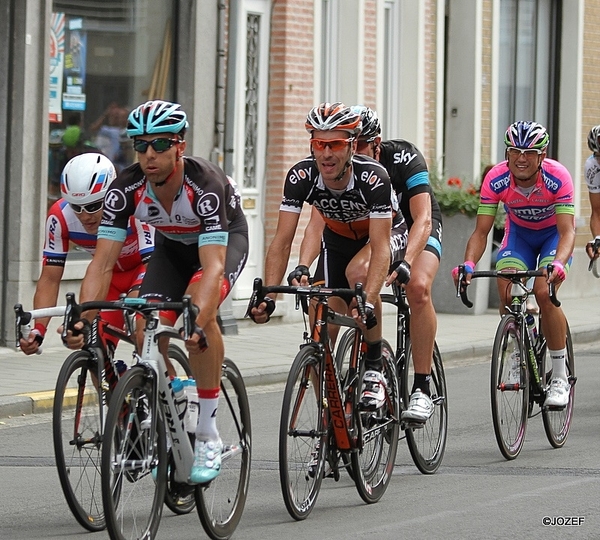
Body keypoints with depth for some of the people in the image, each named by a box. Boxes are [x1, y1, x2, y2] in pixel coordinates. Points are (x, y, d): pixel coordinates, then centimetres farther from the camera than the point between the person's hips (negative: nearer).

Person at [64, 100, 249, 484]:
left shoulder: (205, 185, -39)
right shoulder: (127, 189, -28)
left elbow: (213, 265, -46)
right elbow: (103, 263, -29)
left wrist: (198, 322, -62)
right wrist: (82, 320, -44)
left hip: (226, 239, -4)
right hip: (173, 244, 4)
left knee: (201, 308, -33)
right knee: (148, 330, -18)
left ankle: (208, 436, -24)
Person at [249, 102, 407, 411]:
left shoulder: (373, 178, -35)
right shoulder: (301, 177, -26)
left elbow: (379, 247, -40)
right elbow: (282, 240, -26)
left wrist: (368, 302, -54)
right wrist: (268, 296, -39)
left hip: (386, 234, -4)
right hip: (338, 239, 4)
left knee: (357, 271, -37)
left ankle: (374, 371, -23)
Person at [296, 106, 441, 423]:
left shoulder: (404, 158, -31)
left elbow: (422, 218, -39)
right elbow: (316, 224, -29)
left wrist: (405, 263, -56)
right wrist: (302, 268, -47)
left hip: (416, 229, -3)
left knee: (418, 287, -32)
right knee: (358, 274, -29)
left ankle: (422, 390, -25)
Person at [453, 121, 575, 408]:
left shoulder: (558, 178, -32)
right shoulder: (496, 179, -27)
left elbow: (567, 231, -36)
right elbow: (481, 232, -25)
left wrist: (559, 263, -56)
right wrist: (469, 264, -44)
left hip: (554, 233, -3)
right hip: (519, 233, 3)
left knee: (544, 293, -25)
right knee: (507, 293, -20)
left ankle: (560, 377, -14)